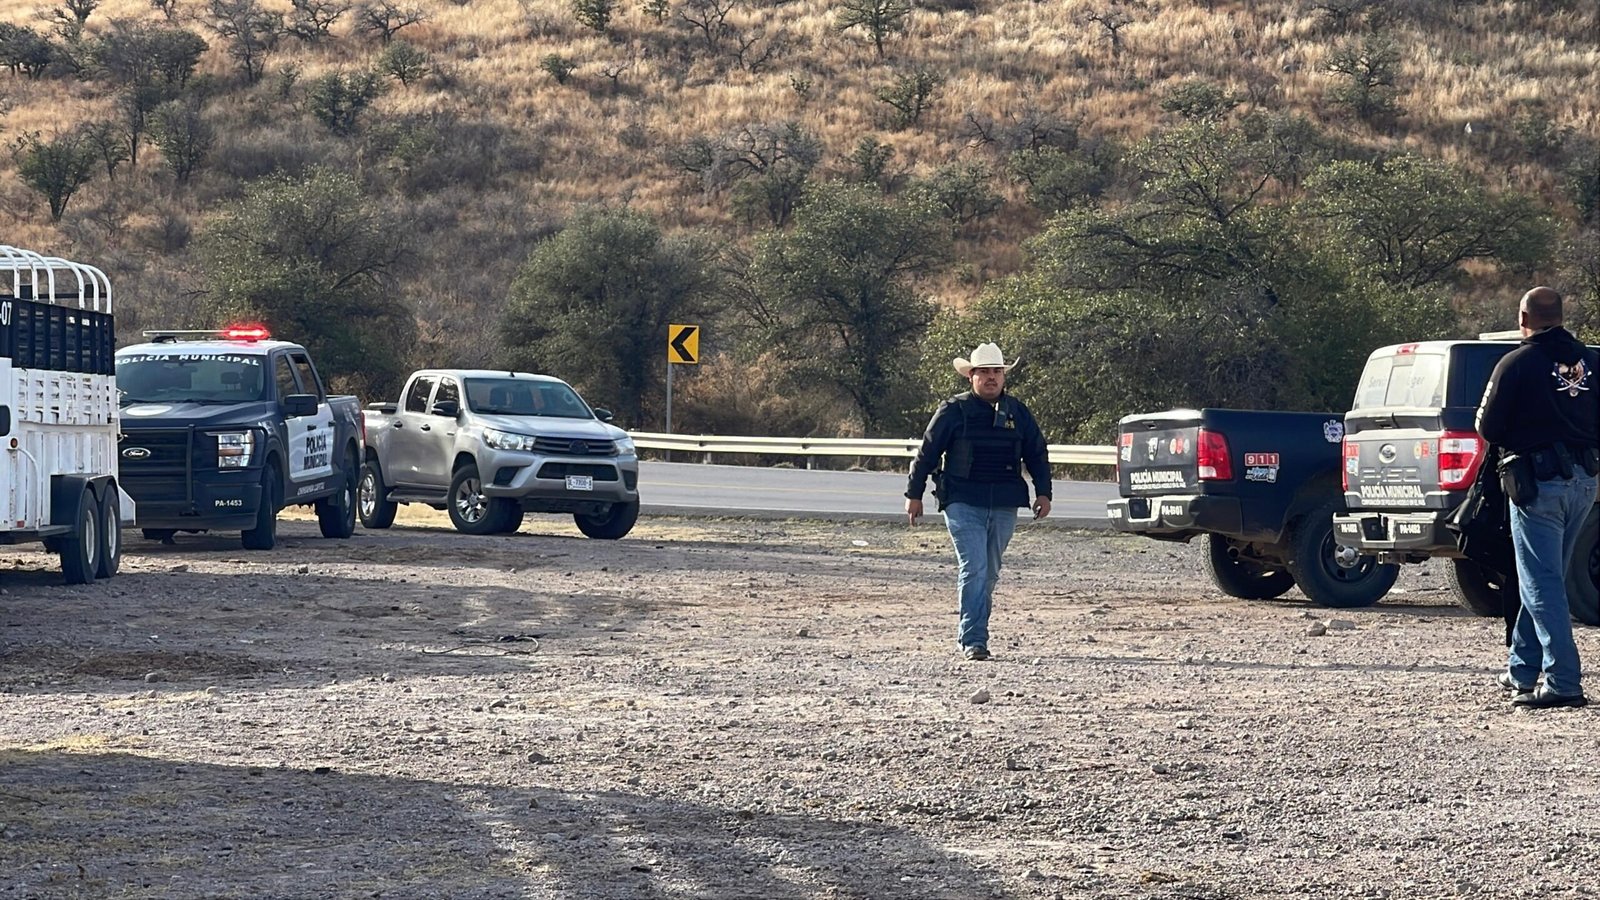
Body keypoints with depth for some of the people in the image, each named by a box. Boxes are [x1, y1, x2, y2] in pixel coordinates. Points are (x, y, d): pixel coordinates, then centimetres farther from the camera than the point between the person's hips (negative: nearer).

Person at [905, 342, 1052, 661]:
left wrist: (1043, 492, 7)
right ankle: (973, 640, -15)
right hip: (962, 503, -4)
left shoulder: (1017, 412, 10)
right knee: (974, 569, -14)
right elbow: (927, 452, 3)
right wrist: (914, 494, 3)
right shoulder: (954, 410, 0)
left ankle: (970, 634, 22)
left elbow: (1037, 453, 17)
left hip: (1004, 507, 4)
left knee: (989, 574, 10)